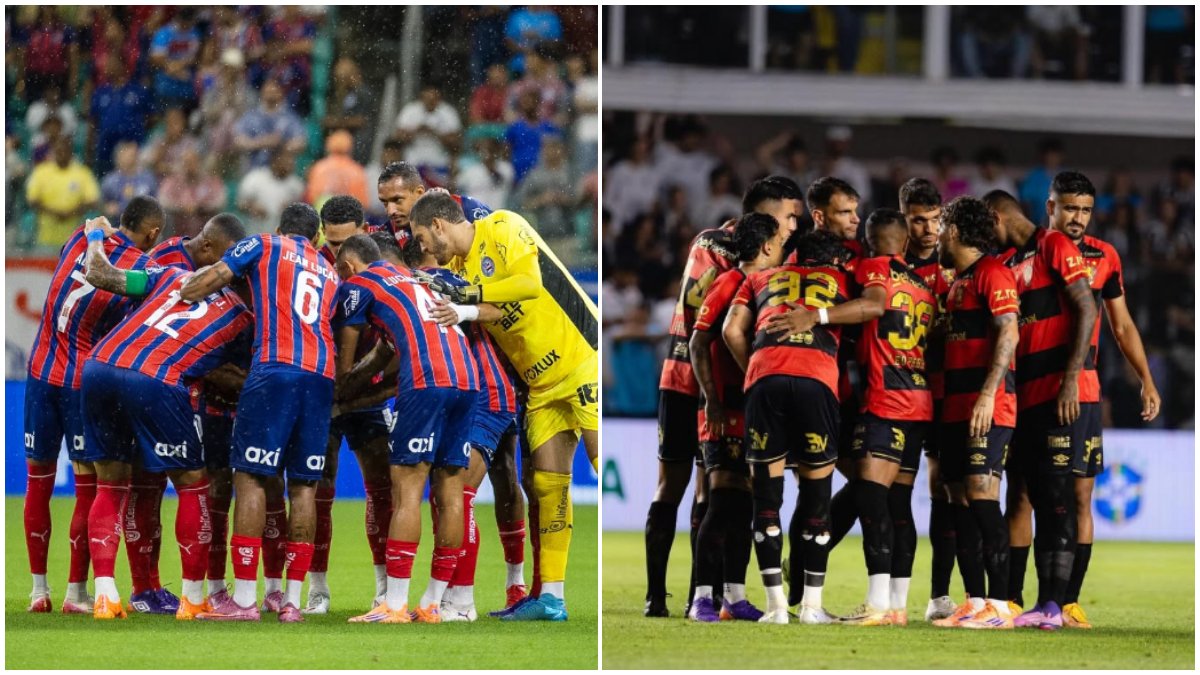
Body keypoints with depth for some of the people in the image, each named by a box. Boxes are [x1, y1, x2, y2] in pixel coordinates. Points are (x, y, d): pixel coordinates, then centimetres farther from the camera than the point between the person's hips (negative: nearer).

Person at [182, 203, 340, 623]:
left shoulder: (263, 246, 15)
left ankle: (244, 599, -7)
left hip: (276, 368, -5)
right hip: (322, 376, 5)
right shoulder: (330, 273, 28)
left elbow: (211, 280, 9)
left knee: (251, 477, -3)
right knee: (303, 485, 7)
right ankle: (292, 600, 6)